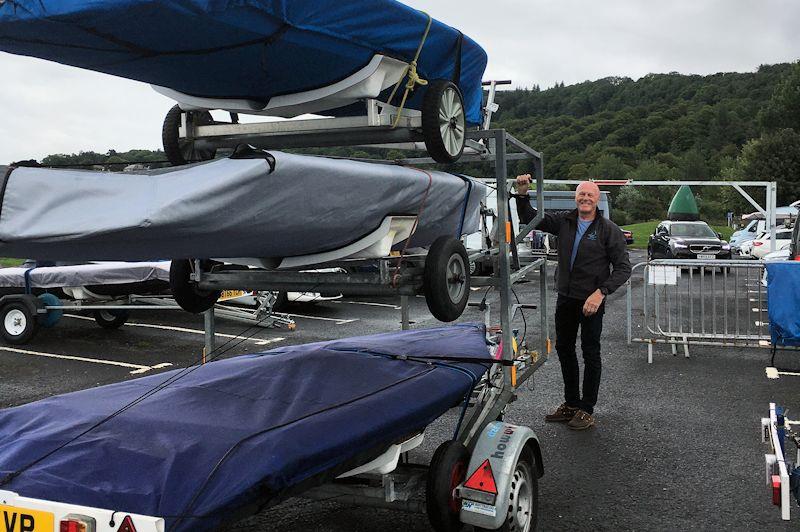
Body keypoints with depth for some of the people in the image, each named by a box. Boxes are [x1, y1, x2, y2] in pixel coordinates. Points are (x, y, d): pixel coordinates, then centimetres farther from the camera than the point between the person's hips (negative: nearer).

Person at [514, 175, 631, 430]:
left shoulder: (608, 229, -8)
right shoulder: (564, 221, 4)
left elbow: (623, 267, -11)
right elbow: (529, 218, 6)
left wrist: (600, 293, -23)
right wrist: (522, 193, -12)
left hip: (591, 301, -5)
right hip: (565, 298, 5)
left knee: (590, 353, 4)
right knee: (564, 349, 14)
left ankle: (587, 410, 15)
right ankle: (571, 403, 30)